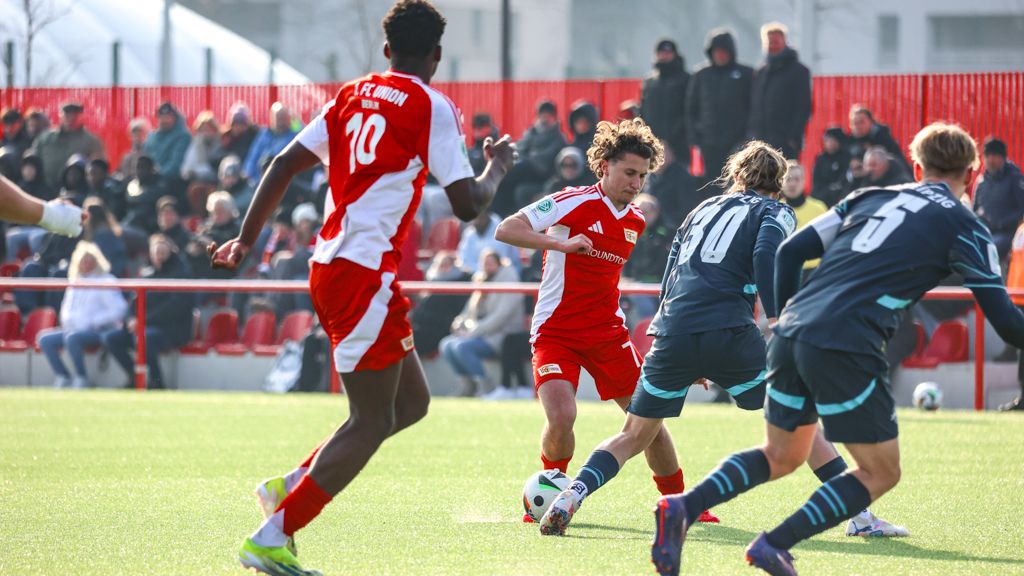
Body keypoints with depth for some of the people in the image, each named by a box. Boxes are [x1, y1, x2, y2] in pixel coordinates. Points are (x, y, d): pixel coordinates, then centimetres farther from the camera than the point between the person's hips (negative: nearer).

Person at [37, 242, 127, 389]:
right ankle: (63, 377, -10)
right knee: (45, 339, -10)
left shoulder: (105, 282, -4)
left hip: (97, 331, -8)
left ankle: (82, 379, -23)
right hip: (74, 330, 8)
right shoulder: (75, 282, 18)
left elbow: (119, 309, -13)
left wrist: (93, 322, -15)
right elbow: (67, 307, 30)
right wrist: (66, 320, 7)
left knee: (72, 338, -36)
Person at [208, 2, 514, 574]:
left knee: (411, 402, 16)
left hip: (329, 267, 9)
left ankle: (292, 483, 13)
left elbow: (285, 164, 11)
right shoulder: (432, 107, -7)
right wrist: (498, 167, 10)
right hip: (366, 276, -9)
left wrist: (246, 241, 15)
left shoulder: (353, 95, 13)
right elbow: (468, 205, -9)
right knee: (373, 420, -5)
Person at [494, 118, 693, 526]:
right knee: (561, 417, -23)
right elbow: (505, 230, -20)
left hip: (608, 331, 6)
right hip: (555, 332, -6)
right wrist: (561, 243, -31)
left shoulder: (636, 221, 9)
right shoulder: (574, 202, -13)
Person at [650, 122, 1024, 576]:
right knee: (881, 472, 8)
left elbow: (791, 251, 17)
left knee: (781, 455, 23)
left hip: (792, 332, 6)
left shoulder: (870, 197, 22)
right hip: (846, 347, -6)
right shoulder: (965, 228, 7)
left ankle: (682, 508, 2)